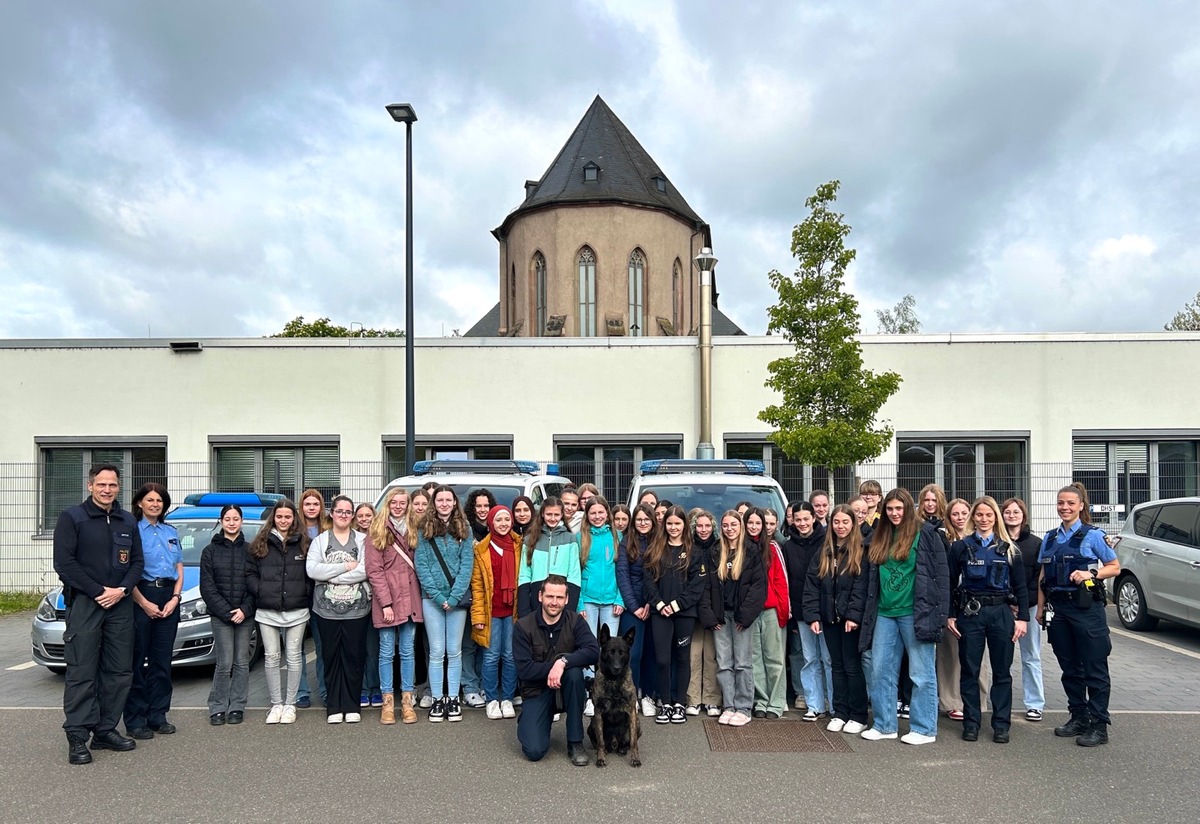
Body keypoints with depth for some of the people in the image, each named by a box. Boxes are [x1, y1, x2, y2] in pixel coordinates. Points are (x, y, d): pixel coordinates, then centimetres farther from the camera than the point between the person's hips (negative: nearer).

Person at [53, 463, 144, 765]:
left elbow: (137, 561, 12)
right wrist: (99, 591, -13)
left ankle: (106, 731, 16)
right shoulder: (71, 518, -1)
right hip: (84, 603, -5)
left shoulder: (128, 522, 13)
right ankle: (77, 737, 1)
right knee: (82, 672, -5)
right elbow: (64, 563, -8)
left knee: (119, 672, 6)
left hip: (120, 605, 5)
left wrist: (122, 590, -6)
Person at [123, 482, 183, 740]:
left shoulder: (171, 532, 15)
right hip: (141, 596, -5)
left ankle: (157, 715, 14)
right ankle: (135, 721, 3)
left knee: (162, 660, 7)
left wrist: (175, 598, 0)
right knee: (137, 659, -2)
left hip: (168, 599, 5)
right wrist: (144, 603, -13)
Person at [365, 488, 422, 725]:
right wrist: (386, 602, -12)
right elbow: (374, 570, -6)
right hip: (386, 600, -3)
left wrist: (418, 596, 2)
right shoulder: (376, 531, -1)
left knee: (407, 651, 7)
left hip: (410, 599, 3)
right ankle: (388, 701, 12)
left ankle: (407, 700, 14)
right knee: (387, 651, 3)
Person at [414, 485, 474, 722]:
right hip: (432, 598, 0)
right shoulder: (425, 530, 3)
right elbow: (421, 565, -3)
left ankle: (453, 699, 13)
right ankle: (437, 700, 10)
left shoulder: (464, 529, 4)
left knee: (454, 651, 6)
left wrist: (454, 596, -12)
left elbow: (467, 565, -2)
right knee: (437, 652, 2)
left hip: (458, 598, 1)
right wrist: (438, 596, -12)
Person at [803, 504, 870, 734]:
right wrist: (812, 615, -3)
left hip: (852, 619, -5)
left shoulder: (861, 551, -5)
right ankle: (840, 713, 20)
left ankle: (858, 716, 12)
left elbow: (862, 586, -13)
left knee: (853, 666, 1)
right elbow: (811, 585, 6)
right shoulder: (824, 551, 10)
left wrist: (854, 615, -21)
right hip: (830, 618, 5)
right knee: (837, 666, 12)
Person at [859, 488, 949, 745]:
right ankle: (884, 725, 18)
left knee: (921, 674, 2)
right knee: (881, 671, 8)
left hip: (915, 613, -6)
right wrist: (868, 613, 15)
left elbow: (941, 574, -6)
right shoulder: (879, 538, 14)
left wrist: (940, 613, -11)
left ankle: (924, 729, 11)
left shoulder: (925, 534, -4)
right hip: (884, 613, 6)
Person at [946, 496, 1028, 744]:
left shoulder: (1009, 549, 5)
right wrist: (950, 615, 0)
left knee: (1002, 671, 6)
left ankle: (1001, 725, 15)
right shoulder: (960, 547, 3)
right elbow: (950, 584, 5)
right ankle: (971, 723, 15)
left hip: (1001, 612, 1)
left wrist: (1022, 618, -1)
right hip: (970, 612, 0)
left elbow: (1020, 586, 6)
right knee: (969, 670, 5)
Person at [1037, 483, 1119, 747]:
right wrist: (1041, 608, 9)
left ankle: (1099, 725, 5)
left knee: (1094, 668, -2)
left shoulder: (1092, 535, -3)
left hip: (1086, 607, -5)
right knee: (1069, 668, 12)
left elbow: (1115, 567, -1)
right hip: (1057, 608, 5)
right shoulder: (1050, 538, 12)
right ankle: (1078, 718, 23)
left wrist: (1091, 573, -17)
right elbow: (1043, 576, 14)